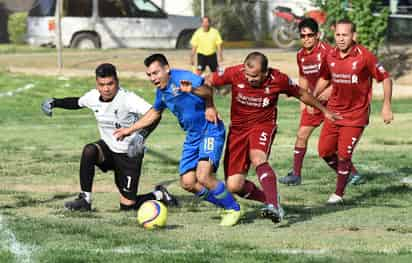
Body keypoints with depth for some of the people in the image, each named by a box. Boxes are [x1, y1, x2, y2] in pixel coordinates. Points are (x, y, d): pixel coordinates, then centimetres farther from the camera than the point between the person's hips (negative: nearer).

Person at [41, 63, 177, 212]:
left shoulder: (127, 98, -26)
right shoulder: (93, 97, -7)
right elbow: (77, 102, 17)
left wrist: (141, 136, -49)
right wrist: (54, 103, 4)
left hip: (129, 155, -5)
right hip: (108, 149, 5)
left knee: (127, 206, -5)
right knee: (89, 151, -31)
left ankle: (159, 195, 25)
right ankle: (85, 200, -20)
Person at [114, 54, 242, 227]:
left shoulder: (181, 77, -19)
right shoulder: (161, 91, 8)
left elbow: (207, 91, -36)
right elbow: (154, 113, 28)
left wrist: (192, 90, -58)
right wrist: (130, 130, 28)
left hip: (210, 130, -9)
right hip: (192, 136, 9)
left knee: (203, 176, -23)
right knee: (187, 183, 1)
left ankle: (233, 209, -3)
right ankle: (226, 205, 19)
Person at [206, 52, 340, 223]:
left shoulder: (278, 80, -15)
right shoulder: (235, 74, -17)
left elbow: (301, 94, 3)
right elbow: (209, 81, -4)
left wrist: (324, 110, 16)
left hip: (263, 125, -2)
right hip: (238, 128, 2)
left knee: (257, 157, -36)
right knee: (234, 186, -6)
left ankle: (274, 206, -39)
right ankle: (270, 201, 16)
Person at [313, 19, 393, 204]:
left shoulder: (364, 56, -16)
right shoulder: (331, 56, -1)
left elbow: (385, 78, -7)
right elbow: (324, 78, 19)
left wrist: (387, 106, -10)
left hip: (356, 114, -5)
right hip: (334, 111, 5)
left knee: (344, 154, -7)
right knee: (324, 150, 3)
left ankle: (339, 193, 9)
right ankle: (345, 173, 30)